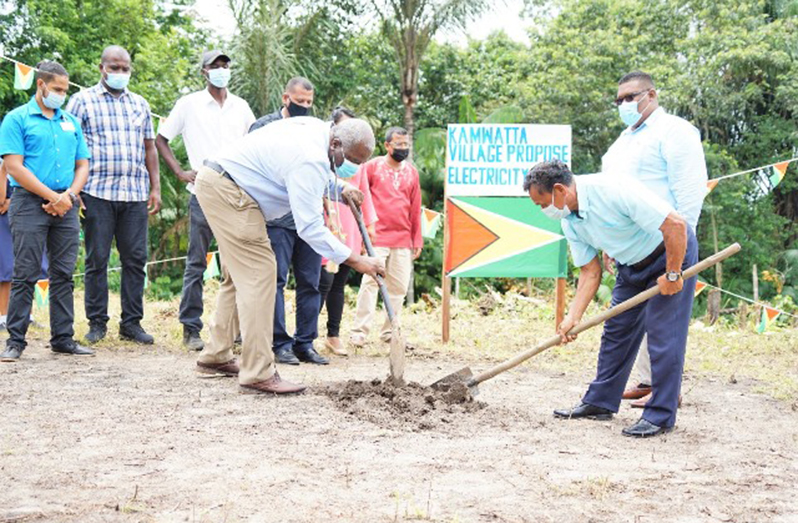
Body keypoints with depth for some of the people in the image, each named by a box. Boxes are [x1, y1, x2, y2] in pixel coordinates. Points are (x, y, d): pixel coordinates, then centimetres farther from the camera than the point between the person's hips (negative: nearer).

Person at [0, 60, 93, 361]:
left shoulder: (71, 122, 17)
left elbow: (83, 165, 16)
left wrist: (69, 195, -3)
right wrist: (52, 196, -13)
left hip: (66, 208, 5)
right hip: (30, 203, -5)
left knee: (64, 275, 6)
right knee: (25, 275, -5)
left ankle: (63, 339, 13)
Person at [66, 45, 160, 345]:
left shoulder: (139, 104, 17)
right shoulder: (83, 101, 5)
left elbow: (149, 148, 19)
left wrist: (155, 188, 11)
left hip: (135, 194, 4)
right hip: (97, 193, -3)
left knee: (135, 259, 2)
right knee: (97, 260, 0)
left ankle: (131, 323, 8)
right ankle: (97, 323, 8)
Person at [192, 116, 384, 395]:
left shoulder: (318, 128, 6)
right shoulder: (310, 159, -25)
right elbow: (310, 227, -25)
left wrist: (340, 188, 7)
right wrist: (356, 260, -23)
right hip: (227, 192, -11)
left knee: (242, 274, 16)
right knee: (258, 272, -13)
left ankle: (216, 356, 23)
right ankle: (258, 374, -13)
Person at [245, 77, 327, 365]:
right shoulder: (264, 126, 2)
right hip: (277, 219, -5)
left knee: (310, 283, 5)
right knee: (276, 281, -3)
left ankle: (305, 343, 13)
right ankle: (280, 344, 4)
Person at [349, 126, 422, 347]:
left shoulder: (412, 172, 12)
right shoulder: (372, 167, 1)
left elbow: (415, 209, 13)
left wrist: (417, 240, 12)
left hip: (403, 240, 4)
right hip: (377, 238, -4)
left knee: (399, 287, 6)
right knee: (371, 281, -8)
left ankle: (389, 331, 15)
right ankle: (359, 331, -5)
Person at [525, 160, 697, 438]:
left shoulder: (614, 190, -32)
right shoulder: (569, 221, -6)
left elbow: (675, 224, -32)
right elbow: (590, 271, 0)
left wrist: (672, 274, -24)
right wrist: (573, 317, -10)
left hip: (672, 253, -8)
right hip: (632, 264, 8)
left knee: (663, 335, -10)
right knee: (615, 331, 10)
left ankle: (661, 415, -4)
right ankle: (600, 402, 20)